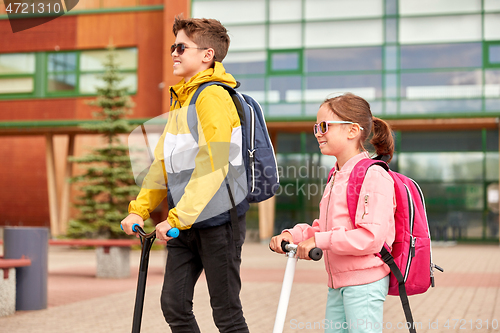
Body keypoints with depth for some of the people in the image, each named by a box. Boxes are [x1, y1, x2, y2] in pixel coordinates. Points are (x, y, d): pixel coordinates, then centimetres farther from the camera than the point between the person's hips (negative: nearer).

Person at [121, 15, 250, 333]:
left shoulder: (213, 96, -13)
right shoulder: (181, 99, 17)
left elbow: (212, 166, -22)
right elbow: (163, 161, 17)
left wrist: (178, 217, -22)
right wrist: (139, 209, 8)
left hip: (218, 218, -8)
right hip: (185, 224, 8)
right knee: (174, 304, 7)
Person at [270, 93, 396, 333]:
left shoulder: (373, 176, -15)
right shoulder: (337, 177, 15)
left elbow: (371, 237, -24)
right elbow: (323, 227, 20)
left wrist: (319, 241, -21)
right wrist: (294, 234, 2)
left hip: (364, 283, -9)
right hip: (338, 283, 9)